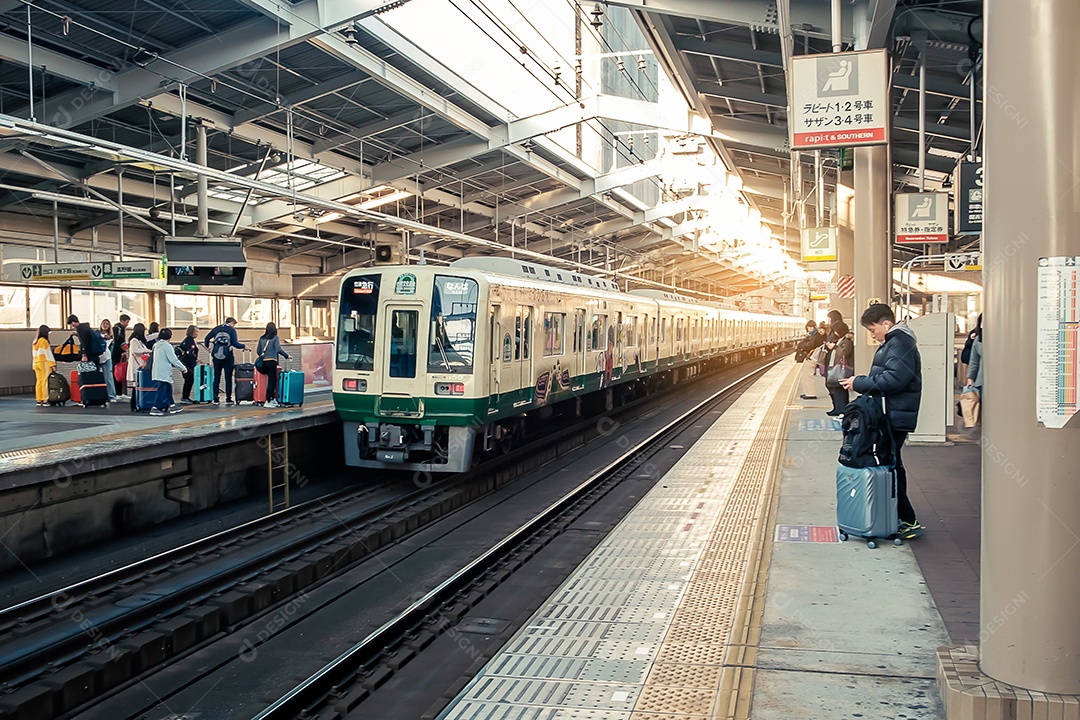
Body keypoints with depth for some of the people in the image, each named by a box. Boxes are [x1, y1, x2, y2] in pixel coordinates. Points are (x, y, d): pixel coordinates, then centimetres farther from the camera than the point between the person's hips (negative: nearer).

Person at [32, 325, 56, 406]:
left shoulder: (35, 342, 14)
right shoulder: (44, 341, -9)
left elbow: (35, 354, 16)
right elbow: (48, 353, -11)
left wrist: (34, 365, 17)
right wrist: (53, 364, -10)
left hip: (36, 363, 7)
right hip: (44, 363, -7)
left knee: (39, 381, 7)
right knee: (45, 381, -6)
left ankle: (39, 401, 6)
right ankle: (45, 400, -9)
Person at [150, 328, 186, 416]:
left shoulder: (157, 345, 13)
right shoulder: (167, 346, -13)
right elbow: (173, 359, -14)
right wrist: (183, 368, -7)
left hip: (157, 371, 9)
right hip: (164, 372, -9)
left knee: (168, 389, 15)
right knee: (162, 389, -6)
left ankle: (171, 406, 20)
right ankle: (155, 408, -7)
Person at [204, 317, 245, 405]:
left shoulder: (216, 329, 8)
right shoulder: (232, 330, -3)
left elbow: (207, 338, 8)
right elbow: (235, 344, -11)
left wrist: (207, 346, 27)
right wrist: (244, 346, 6)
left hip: (216, 357, 3)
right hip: (227, 357, -3)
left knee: (216, 378, 8)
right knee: (228, 378, 2)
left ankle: (216, 400, 8)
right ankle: (228, 399, 1)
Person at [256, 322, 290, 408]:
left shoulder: (262, 338, 12)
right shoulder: (275, 338, -4)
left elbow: (258, 351, 13)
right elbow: (278, 349, -14)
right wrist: (286, 356, -3)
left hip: (263, 361, 6)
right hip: (271, 361, -6)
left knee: (273, 380, 17)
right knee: (271, 381, -1)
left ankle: (272, 399, 19)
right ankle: (268, 401, -3)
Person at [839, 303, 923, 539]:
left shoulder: (900, 343, -15)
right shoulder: (894, 341, 18)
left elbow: (894, 379, -25)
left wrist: (859, 383, -17)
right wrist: (861, 382, 8)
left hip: (896, 417, -11)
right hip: (892, 415, 11)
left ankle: (909, 522, -3)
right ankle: (900, 518, 25)